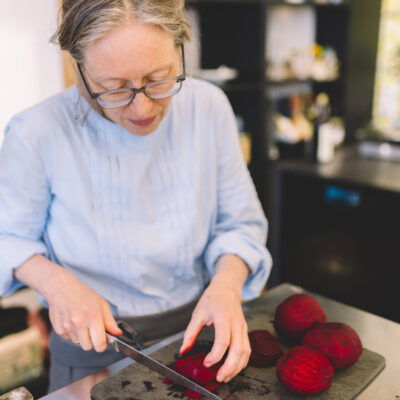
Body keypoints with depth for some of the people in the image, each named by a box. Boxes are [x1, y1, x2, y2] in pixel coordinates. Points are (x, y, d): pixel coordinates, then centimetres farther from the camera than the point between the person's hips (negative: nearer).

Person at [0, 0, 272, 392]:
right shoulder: (36, 133, -22)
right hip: (93, 346, -2)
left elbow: (240, 222, -6)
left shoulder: (209, 106, -14)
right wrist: (55, 281, -26)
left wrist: (227, 283, -25)